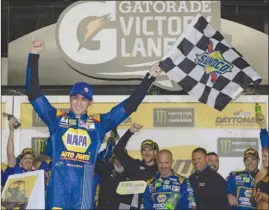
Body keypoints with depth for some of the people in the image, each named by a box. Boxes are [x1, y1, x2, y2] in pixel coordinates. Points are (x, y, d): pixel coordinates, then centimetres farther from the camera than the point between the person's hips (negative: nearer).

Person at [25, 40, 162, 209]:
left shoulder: (99, 122, 13)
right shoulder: (56, 118, 11)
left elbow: (129, 105, 14)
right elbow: (34, 94, 6)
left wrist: (149, 78, 9)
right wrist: (34, 56, -2)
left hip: (84, 184, 2)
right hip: (59, 181, -1)